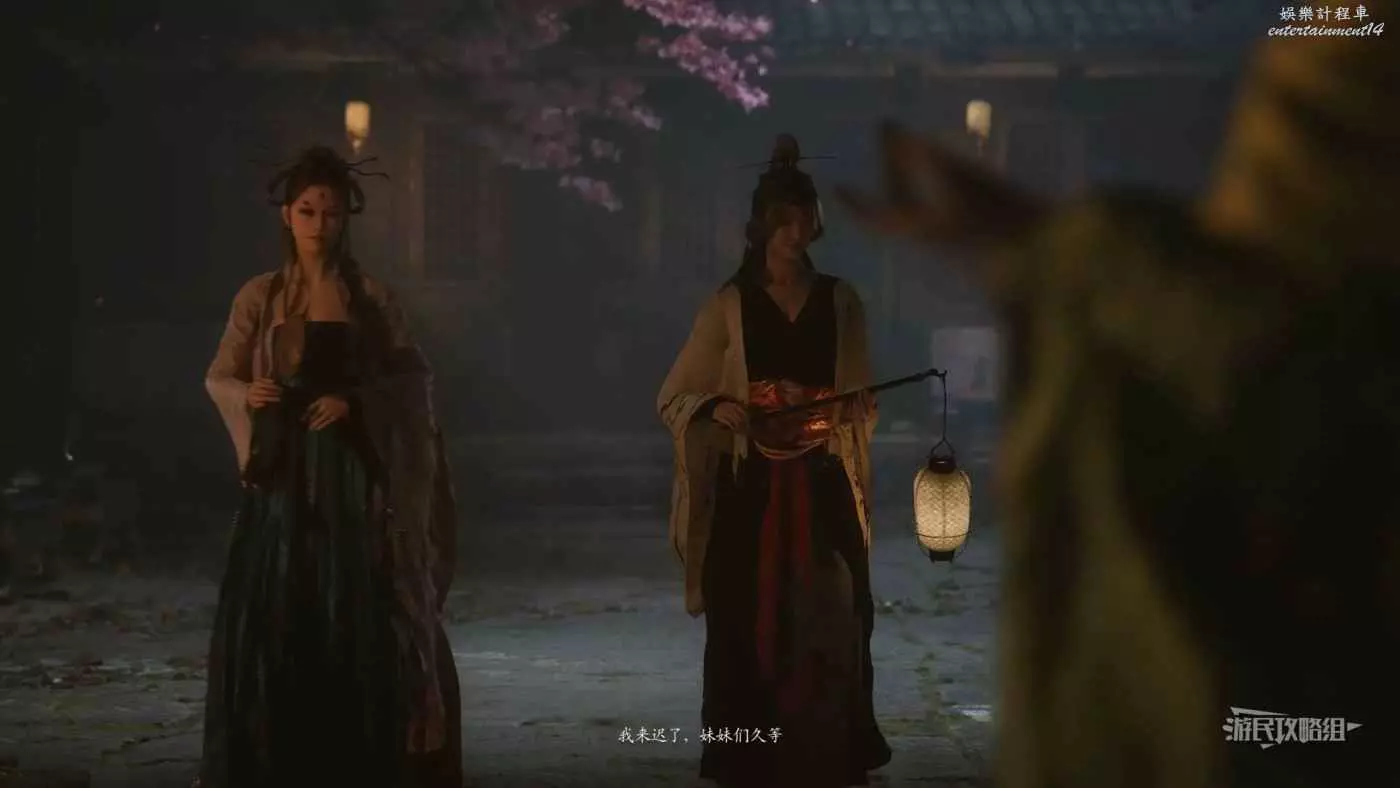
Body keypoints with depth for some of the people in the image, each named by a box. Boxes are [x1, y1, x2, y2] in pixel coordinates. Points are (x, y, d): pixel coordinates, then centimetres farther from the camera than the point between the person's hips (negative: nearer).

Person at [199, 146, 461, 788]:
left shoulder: (373, 298, 2)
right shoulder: (260, 296, 4)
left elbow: (414, 380, 1)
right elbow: (219, 378, 5)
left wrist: (356, 401, -15)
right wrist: (248, 393, -17)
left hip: (353, 472, -1)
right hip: (283, 472, 1)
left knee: (359, 621, -4)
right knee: (271, 619, -3)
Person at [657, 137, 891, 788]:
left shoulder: (840, 302, 7)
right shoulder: (729, 307, 2)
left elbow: (864, 405, 14)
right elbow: (673, 400, 3)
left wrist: (847, 411, -9)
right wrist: (719, 409, -17)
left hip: (823, 490, 1)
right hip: (750, 489, -1)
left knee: (830, 630, -7)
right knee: (748, 628, -3)